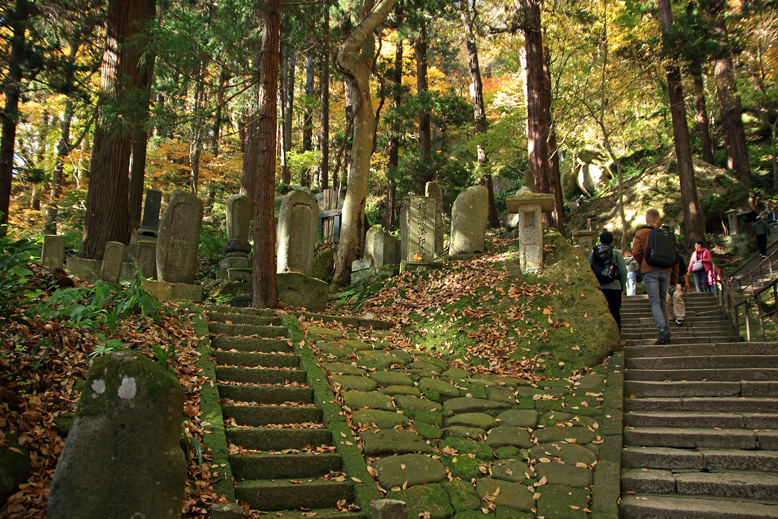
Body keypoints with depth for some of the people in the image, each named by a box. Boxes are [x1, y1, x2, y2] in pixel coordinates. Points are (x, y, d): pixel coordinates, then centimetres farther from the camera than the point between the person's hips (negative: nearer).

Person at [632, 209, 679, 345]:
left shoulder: (641, 234, 4)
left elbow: (636, 253, -4)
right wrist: (675, 275, 18)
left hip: (650, 271, -3)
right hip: (665, 271, 3)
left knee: (654, 302, -8)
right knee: (662, 303, 11)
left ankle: (662, 329, -28)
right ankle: (667, 335, 7)